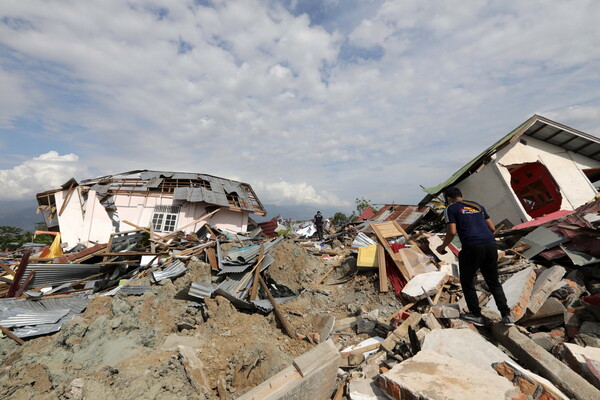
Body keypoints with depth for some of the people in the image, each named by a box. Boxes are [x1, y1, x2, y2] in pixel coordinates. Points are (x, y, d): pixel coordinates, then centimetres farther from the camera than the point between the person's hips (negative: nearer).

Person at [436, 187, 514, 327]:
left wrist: (442, 247, 8)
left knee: (467, 282, 13)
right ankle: (506, 315, 18)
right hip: (491, 245, 6)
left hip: (472, 247, -6)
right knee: (494, 282, 20)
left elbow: (452, 232, -6)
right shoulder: (478, 206, 22)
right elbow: (492, 228, 19)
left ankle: (476, 315, 19)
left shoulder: (451, 208, 5)